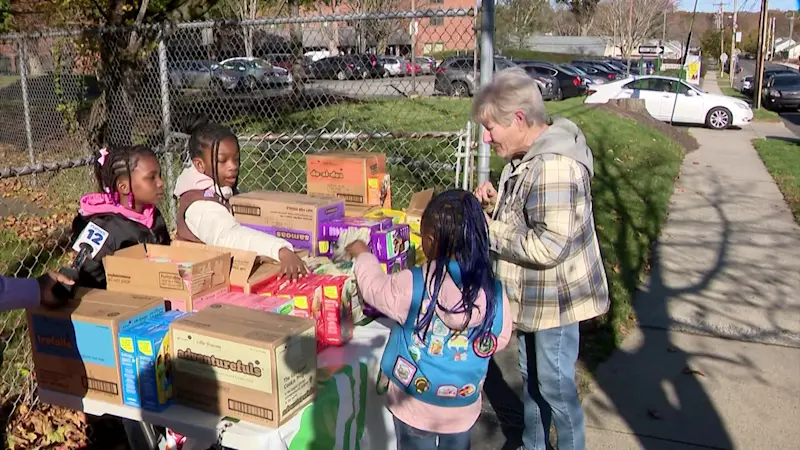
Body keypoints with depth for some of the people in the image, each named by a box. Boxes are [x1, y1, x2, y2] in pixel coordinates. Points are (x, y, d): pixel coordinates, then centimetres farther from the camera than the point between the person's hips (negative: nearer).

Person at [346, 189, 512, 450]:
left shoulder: (412, 286, -23)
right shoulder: (494, 292, -15)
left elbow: (374, 286, -4)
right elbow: (500, 340, 1)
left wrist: (362, 254, 14)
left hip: (416, 405, -2)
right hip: (463, 407, 3)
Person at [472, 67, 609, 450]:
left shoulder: (553, 166, -28)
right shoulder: (528, 156, 4)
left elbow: (549, 245, -32)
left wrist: (488, 230, -22)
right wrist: (497, 203, -3)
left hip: (554, 301, -10)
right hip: (532, 296, 10)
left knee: (556, 387, 9)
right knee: (532, 378, 25)